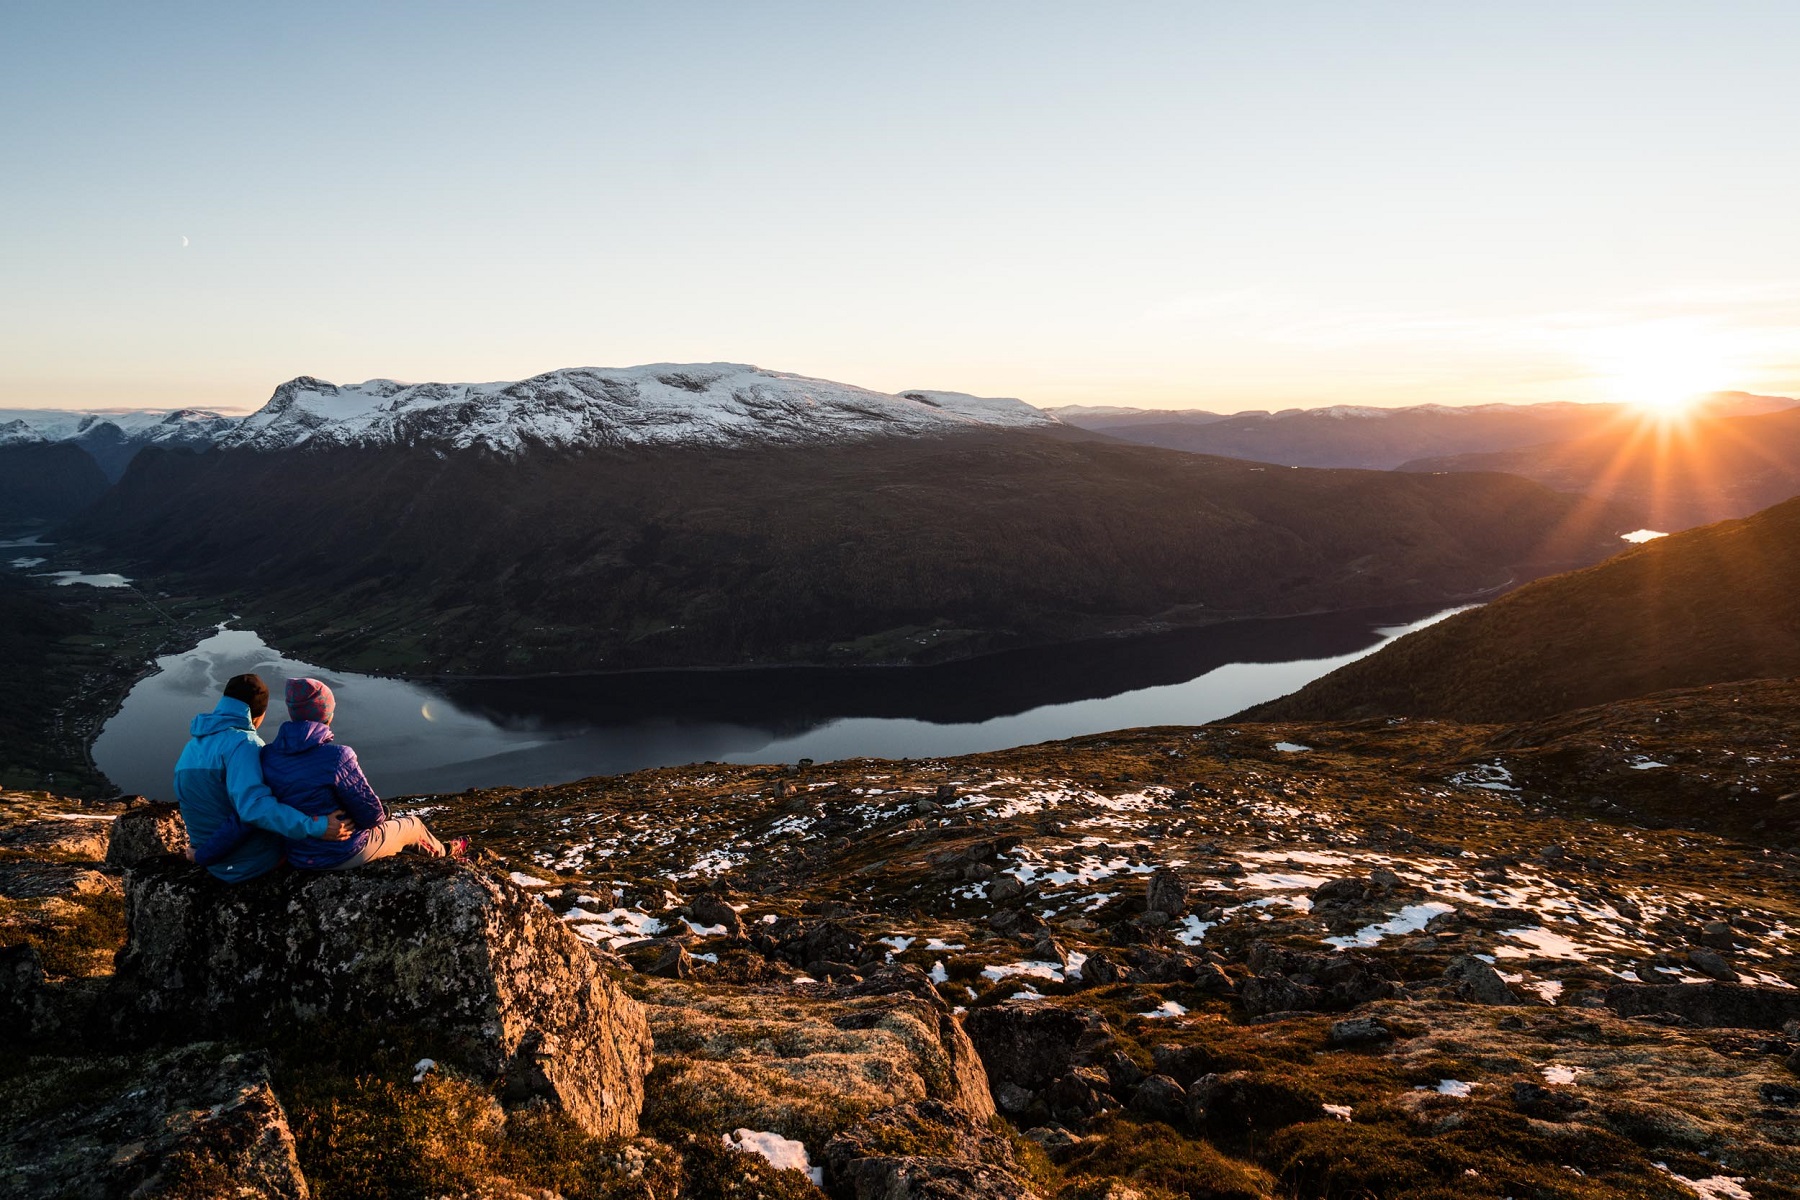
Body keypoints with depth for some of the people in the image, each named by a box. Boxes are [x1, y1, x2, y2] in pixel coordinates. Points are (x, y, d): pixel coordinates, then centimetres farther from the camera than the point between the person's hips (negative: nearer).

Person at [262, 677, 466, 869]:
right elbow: (371, 813, -20)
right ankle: (443, 852, 53)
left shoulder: (267, 756, -11)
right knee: (413, 826, 22)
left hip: (298, 856, 6)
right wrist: (380, 816, 4)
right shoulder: (337, 758, -29)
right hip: (345, 854, -6)